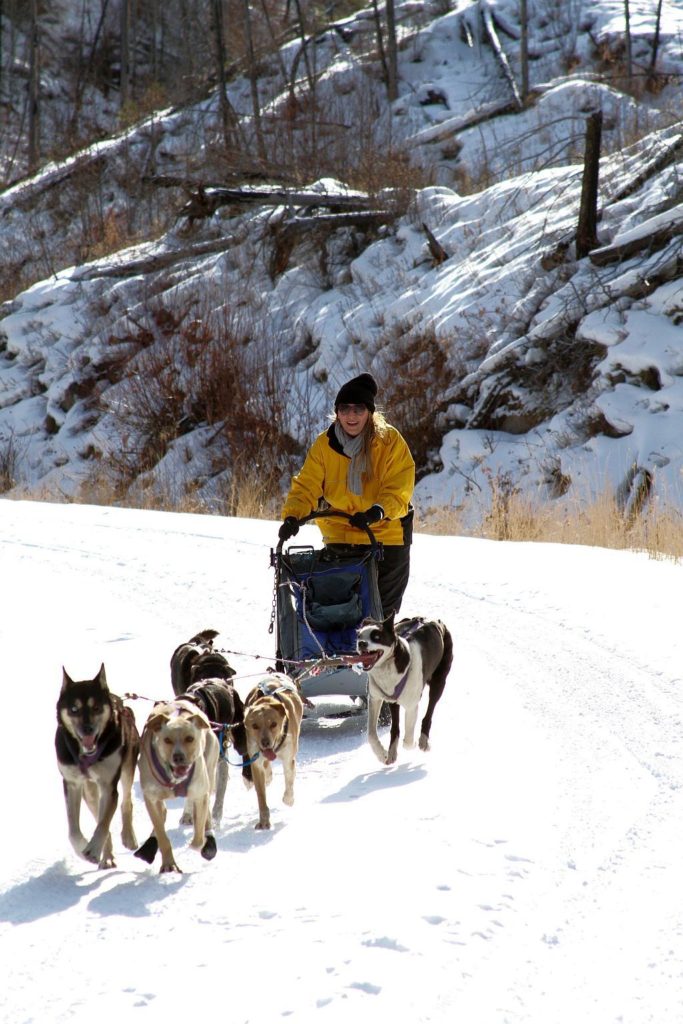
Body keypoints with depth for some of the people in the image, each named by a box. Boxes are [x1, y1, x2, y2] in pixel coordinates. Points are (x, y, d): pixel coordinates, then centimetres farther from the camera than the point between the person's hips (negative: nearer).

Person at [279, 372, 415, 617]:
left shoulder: (390, 441, -11)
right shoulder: (324, 445, -3)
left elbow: (399, 489, -16)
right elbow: (307, 486, -5)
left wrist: (378, 511, -35)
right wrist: (292, 516, -24)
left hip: (387, 539, -2)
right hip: (339, 538, 2)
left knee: (382, 612, 7)